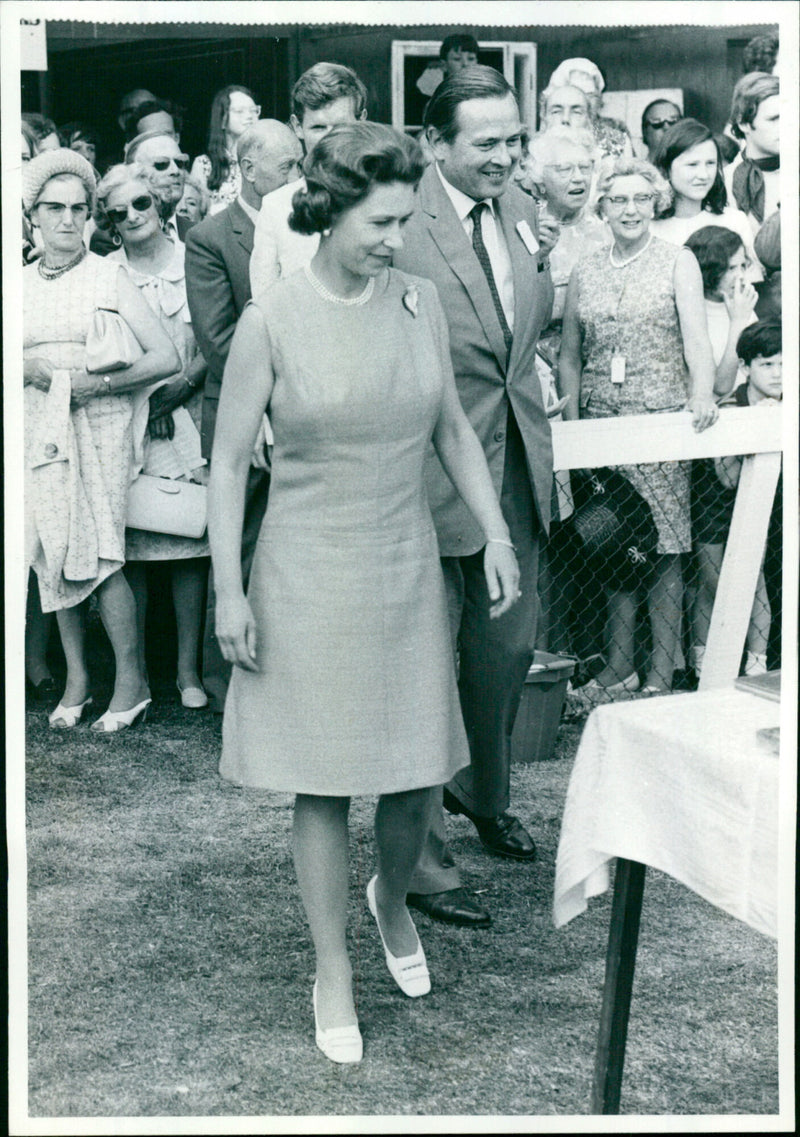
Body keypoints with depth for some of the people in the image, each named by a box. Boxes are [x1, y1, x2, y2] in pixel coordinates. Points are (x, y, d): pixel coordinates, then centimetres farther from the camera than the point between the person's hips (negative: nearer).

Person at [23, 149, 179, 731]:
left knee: (99, 553, -10)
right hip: (39, 427, 4)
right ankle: (77, 677, 15)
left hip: (100, 425, -4)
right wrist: (25, 368, -5)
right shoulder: (19, 284, 10)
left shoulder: (109, 276, 0)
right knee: (55, 554, 4)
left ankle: (132, 678, 2)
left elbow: (166, 357, -6)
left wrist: (98, 383, -14)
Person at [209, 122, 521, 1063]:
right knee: (322, 783, 4)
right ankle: (333, 975, 20)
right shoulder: (271, 322, -10)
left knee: (414, 773, 7)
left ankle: (392, 901, 40)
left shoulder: (418, 304, 0)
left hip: (406, 568, 3)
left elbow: (453, 429, 10)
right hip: (308, 575, -3)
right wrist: (229, 590, -8)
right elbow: (228, 463, -6)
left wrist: (497, 535, 6)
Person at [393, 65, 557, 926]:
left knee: (506, 647, 21)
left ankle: (483, 792, 46)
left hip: (513, 466, 8)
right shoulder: (402, 225, -19)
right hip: (432, 472, -7)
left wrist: (540, 264, 5)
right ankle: (419, 863, 15)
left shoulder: (517, 208, 5)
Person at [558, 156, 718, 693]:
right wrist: (573, 424, 6)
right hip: (601, 423, 3)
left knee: (663, 549, -4)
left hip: (662, 421, -3)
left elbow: (697, 337, -7)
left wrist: (702, 394, -24)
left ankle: (662, 673, 3)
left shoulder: (678, 262, 4)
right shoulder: (585, 272, 12)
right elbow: (569, 356, 16)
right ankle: (619, 666, 13)